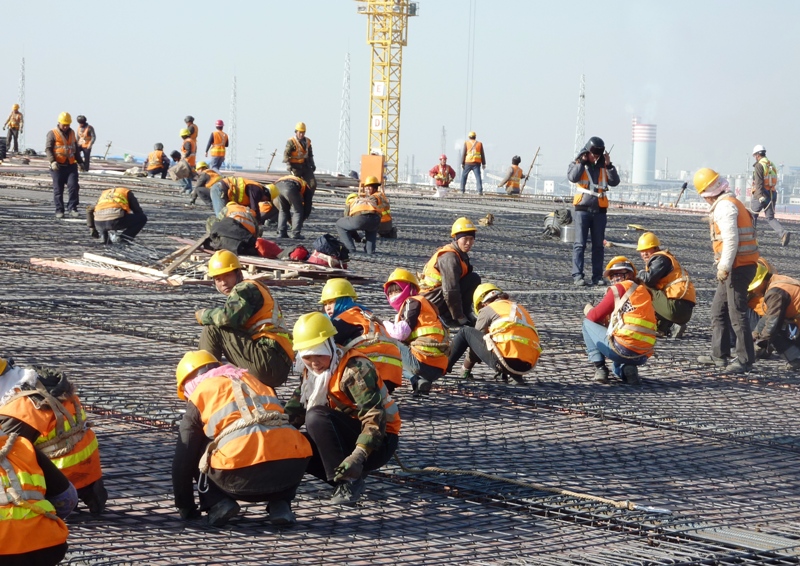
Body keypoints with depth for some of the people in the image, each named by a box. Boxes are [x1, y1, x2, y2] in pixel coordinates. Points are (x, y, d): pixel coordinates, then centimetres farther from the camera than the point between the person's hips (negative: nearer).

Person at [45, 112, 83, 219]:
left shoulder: (72, 133, 16)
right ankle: (59, 211, 7)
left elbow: (76, 149, 27)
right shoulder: (52, 133, -1)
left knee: (73, 187, -8)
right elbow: (48, 149, -7)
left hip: (71, 165, 4)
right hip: (58, 166, -4)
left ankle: (72, 208, -2)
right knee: (58, 189, 1)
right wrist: (52, 161, -21)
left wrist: (80, 161, 24)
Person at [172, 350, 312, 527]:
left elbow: (183, 459, 19)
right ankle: (280, 505, 14)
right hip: (293, 466, 3)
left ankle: (218, 503, 5)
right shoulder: (254, 382, 33)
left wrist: (186, 509, 30)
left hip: (243, 474, -3)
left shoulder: (199, 395, 19)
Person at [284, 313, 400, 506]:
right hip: (347, 439, 8)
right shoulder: (311, 372, 5)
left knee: (316, 417, -28)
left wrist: (358, 456, -41)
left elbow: (375, 416, -29)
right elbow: (294, 411, 6)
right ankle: (345, 476, -1)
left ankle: (349, 480, -24)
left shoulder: (355, 368, -21)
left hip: (379, 442, -8)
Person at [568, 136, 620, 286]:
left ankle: (597, 277, 10)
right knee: (580, 244, -7)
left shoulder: (603, 167, 13)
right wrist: (582, 162, -13)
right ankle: (577, 276, -8)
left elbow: (615, 182, 2)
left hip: (600, 210, 4)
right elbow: (572, 177, -16)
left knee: (598, 245, 6)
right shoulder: (578, 164, 4)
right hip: (583, 209, -4)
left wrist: (609, 165, -6)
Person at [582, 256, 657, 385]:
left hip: (622, 349, -7)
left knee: (587, 323, 16)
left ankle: (600, 368, 5)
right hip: (644, 356, 7)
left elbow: (594, 317, 5)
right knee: (617, 368, 42)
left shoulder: (619, 288, 1)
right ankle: (628, 369, 6)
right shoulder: (644, 291, 20)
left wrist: (588, 310, 26)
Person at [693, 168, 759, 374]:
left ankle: (745, 360, -6)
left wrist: (724, 267, -20)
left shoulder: (724, 206, -13)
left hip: (737, 267, -11)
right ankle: (719, 355, 23)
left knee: (737, 314, -8)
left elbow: (731, 239, -22)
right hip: (739, 266, 11)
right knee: (718, 310, 17)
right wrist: (724, 267, 18)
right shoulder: (731, 203, 19)